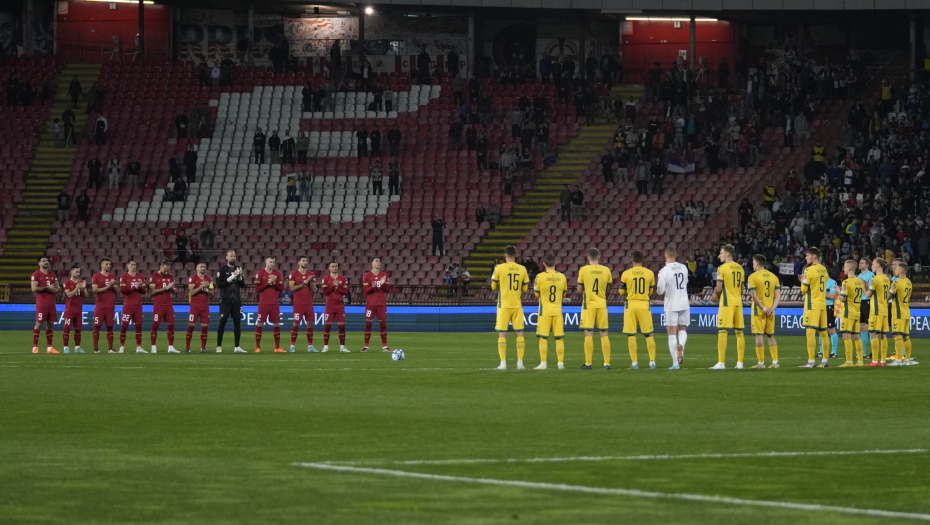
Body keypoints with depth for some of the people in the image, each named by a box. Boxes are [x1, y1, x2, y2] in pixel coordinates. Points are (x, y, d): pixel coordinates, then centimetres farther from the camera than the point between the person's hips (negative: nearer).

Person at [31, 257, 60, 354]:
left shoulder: (52, 274, 16)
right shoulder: (35, 274, -4)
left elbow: (56, 286, 20)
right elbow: (34, 289, -13)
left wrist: (56, 289, -4)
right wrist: (47, 288, -17)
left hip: (51, 301, 6)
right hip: (41, 302, -6)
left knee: (50, 324, 7)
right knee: (39, 323, -7)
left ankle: (49, 348, 11)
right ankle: (35, 347, -4)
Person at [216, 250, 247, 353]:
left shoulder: (238, 269, 12)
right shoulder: (222, 270, -2)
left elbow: (243, 285, 11)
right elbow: (219, 284, -12)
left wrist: (240, 277, -8)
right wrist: (231, 278, -18)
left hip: (236, 300, 5)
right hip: (225, 300, -5)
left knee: (237, 322, 3)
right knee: (222, 322, -5)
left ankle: (237, 347, 7)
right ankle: (219, 346, 0)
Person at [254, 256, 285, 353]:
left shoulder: (277, 274, 9)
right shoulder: (260, 273, -1)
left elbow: (281, 288, 7)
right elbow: (257, 288, -6)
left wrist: (274, 283, -10)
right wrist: (268, 283, -13)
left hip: (274, 303, 3)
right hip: (263, 303, -3)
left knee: (276, 324, 2)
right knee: (259, 324, -3)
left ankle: (277, 347, 8)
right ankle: (257, 347, 4)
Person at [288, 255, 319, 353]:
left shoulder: (311, 275, 11)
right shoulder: (293, 274, 0)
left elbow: (314, 290, 9)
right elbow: (291, 288, -10)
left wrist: (310, 282, -9)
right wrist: (304, 283, -14)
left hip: (309, 303, 4)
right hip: (298, 303, -4)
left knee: (310, 323, 1)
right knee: (296, 324, -5)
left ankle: (310, 346, 6)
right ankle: (292, 346, 1)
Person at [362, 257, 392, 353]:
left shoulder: (384, 275, 8)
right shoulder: (367, 276, 1)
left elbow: (388, 290, 5)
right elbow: (366, 290, -5)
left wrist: (383, 284, -15)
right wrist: (372, 287, -24)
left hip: (381, 303, 2)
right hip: (370, 303, -2)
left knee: (383, 324, 1)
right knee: (368, 324, -3)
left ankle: (384, 346, 5)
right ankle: (366, 346, 0)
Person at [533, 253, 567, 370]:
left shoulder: (540, 277, -9)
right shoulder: (562, 277, 0)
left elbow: (536, 294, 1)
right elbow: (564, 295, 10)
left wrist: (534, 285, 18)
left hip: (544, 311, -2)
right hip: (557, 311, 2)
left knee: (543, 338, 1)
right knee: (559, 338, 5)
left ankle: (543, 363, -2)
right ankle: (561, 363, 4)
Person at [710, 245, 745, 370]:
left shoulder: (722, 268, -9)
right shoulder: (740, 268, 12)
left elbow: (718, 288, -12)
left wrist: (716, 295, 9)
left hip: (727, 303, -6)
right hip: (738, 303, 6)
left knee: (722, 331, -5)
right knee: (739, 332, 7)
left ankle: (721, 362, -8)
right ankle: (740, 362, 8)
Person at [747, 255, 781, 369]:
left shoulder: (753, 277, -8)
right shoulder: (773, 277, 9)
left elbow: (753, 296, -15)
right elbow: (778, 296, 4)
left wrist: (763, 309, -12)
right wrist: (771, 309, -2)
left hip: (758, 310, -5)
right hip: (770, 310, 5)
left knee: (759, 335, -3)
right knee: (770, 335, 13)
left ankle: (761, 363, -5)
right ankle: (775, 361, 11)